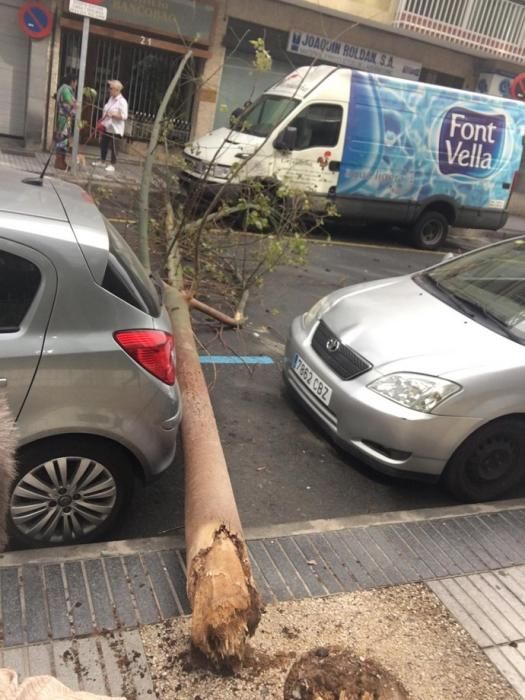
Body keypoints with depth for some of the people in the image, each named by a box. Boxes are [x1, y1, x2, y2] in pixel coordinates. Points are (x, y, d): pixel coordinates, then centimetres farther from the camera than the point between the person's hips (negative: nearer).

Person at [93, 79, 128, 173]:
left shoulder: (122, 101, -16)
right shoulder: (111, 98, 11)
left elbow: (124, 116, -21)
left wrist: (112, 115, -28)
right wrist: (102, 121, 12)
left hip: (115, 129, -9)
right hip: (106, 126, 9)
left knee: (113, 147, -1)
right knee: (103, 144, 17)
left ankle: (112, 165, 10)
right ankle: (102, 161, 32)